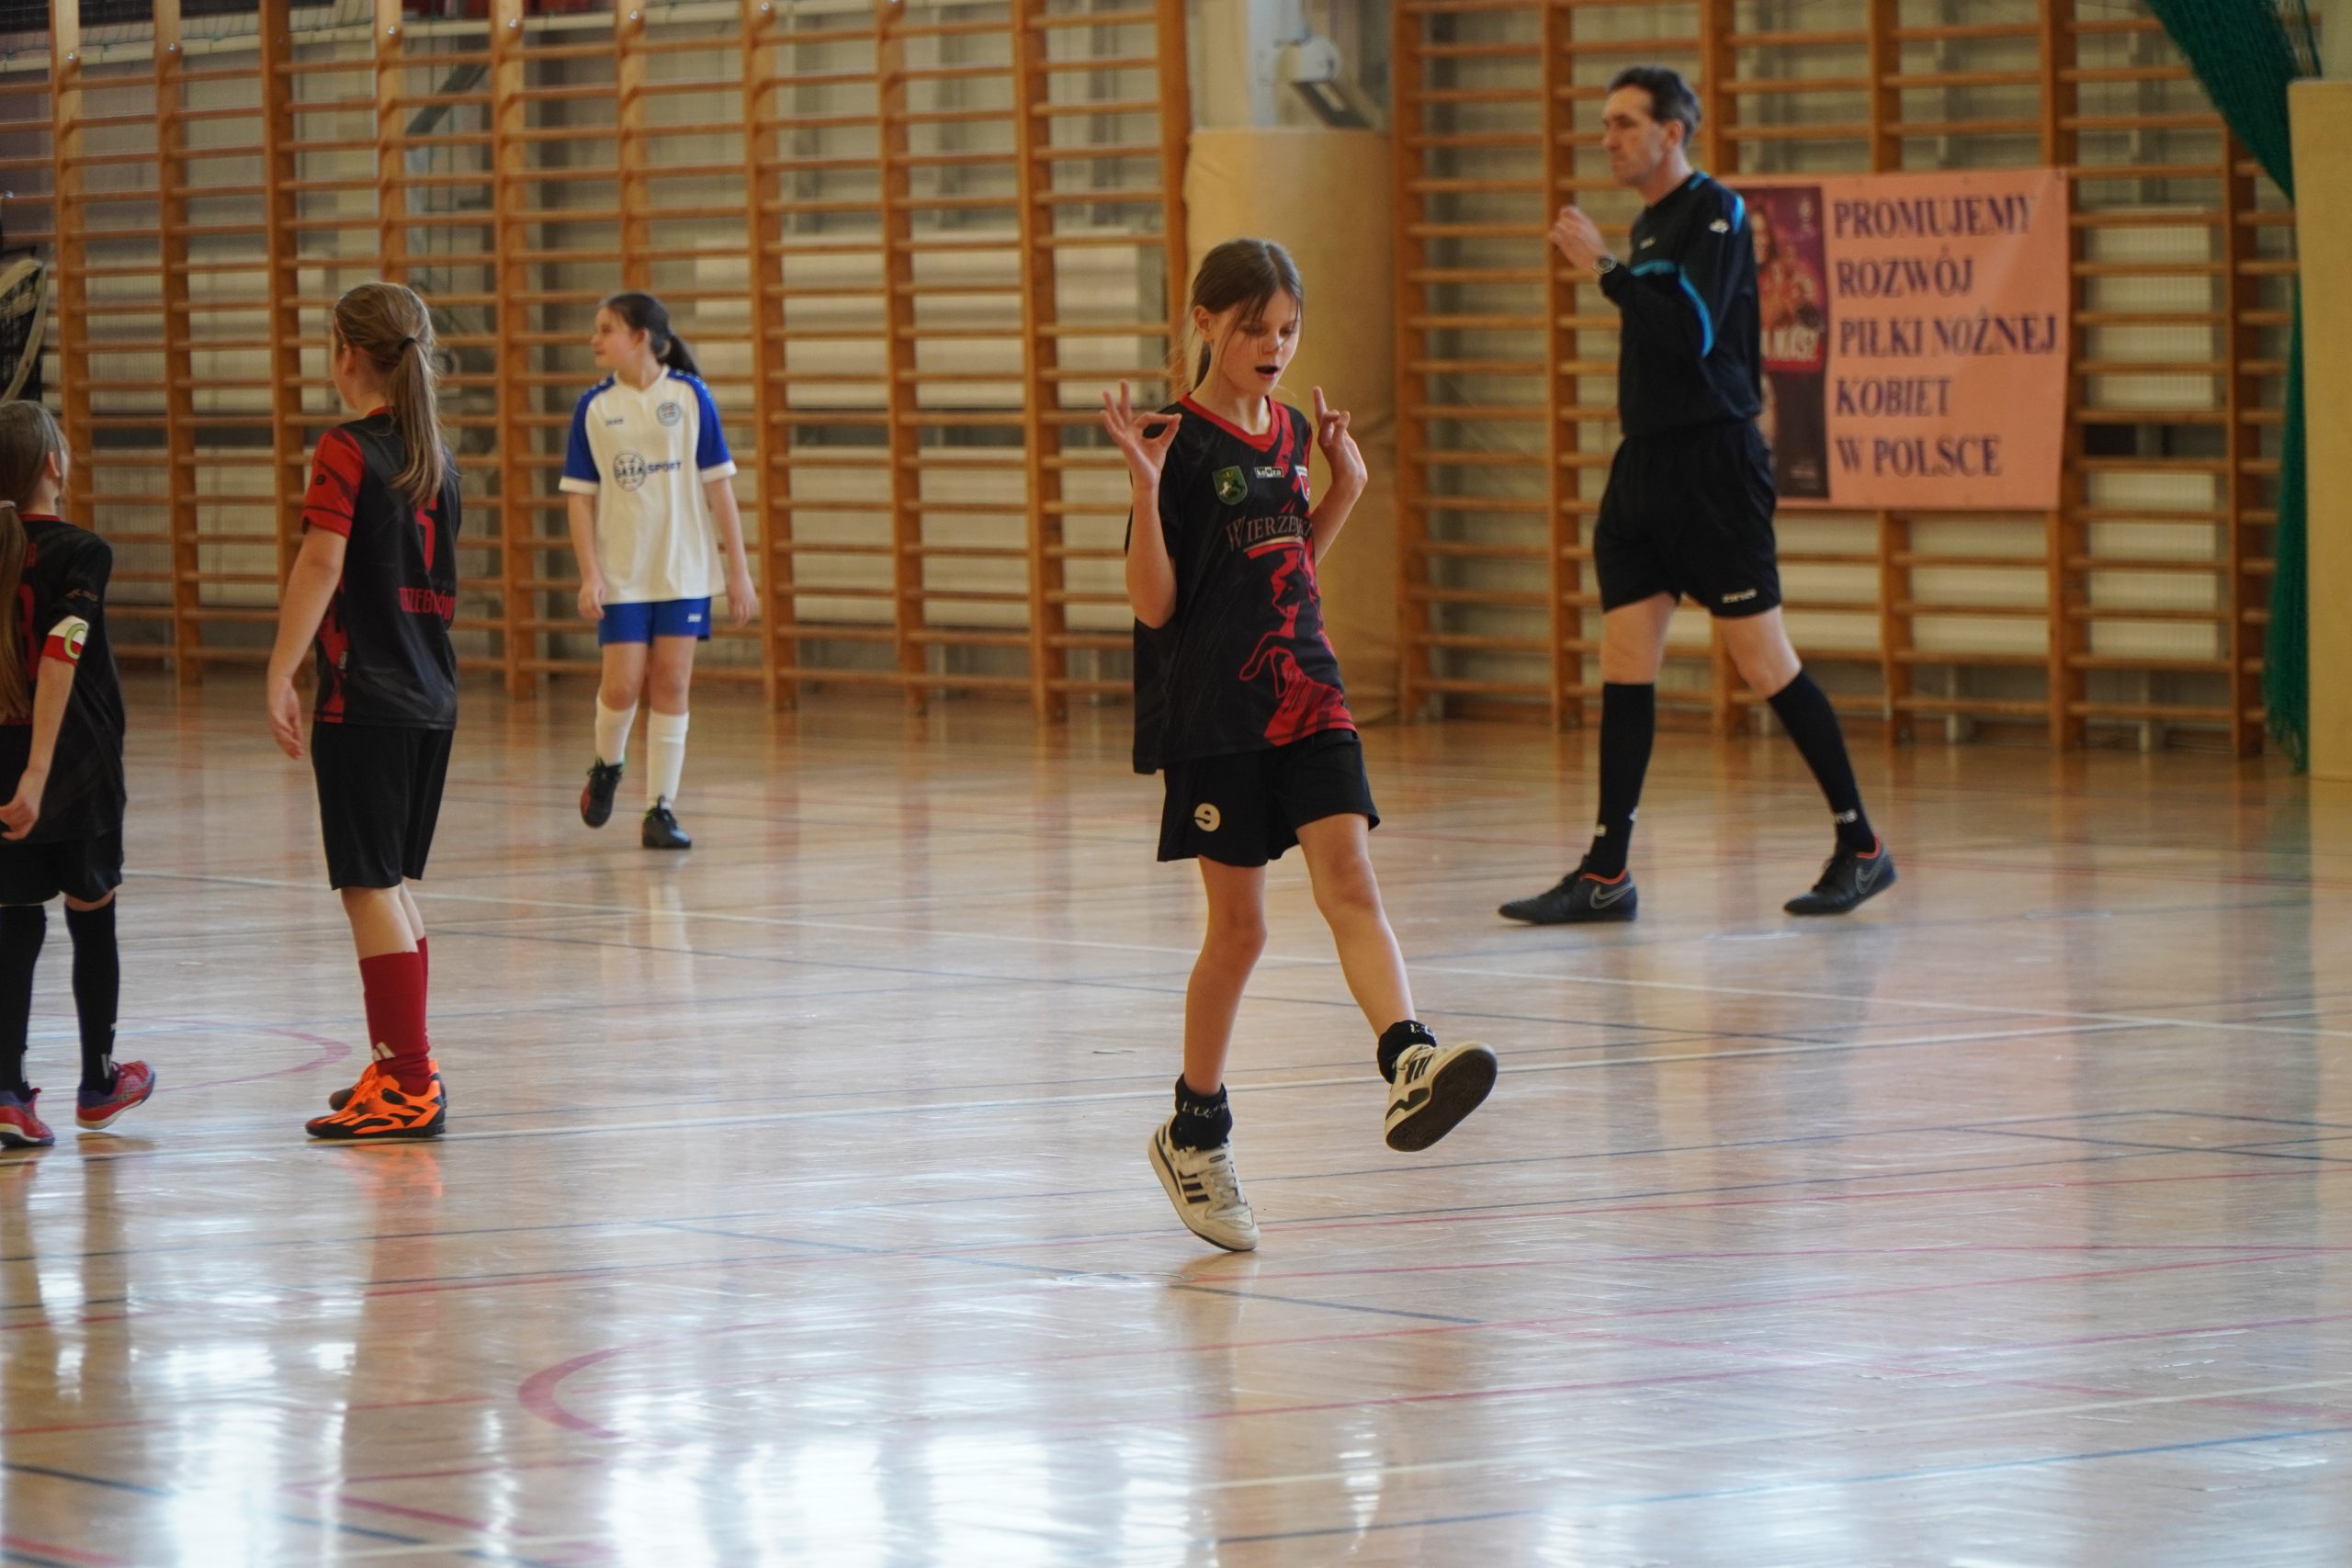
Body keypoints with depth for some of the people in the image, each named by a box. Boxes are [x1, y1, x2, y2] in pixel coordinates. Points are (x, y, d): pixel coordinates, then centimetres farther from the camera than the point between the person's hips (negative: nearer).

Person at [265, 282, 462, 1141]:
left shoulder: (348, 450, -11)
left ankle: (411, 1088, -8)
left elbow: (322, 564, -20)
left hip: (364, 698, -8)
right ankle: (400, 1064, 26)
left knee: (370, 886, -5)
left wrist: (278, 677, -20)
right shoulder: (434, 454, 12)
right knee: (393, 884, 18)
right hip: (431, 697, 8)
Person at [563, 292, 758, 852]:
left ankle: (660, 809, 4)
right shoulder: (594, 407, 1)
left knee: (671, 687, -2)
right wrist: (589, 574, -6)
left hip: (684, 570, 0)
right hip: (622, 574, 0)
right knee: (622, 685, -4)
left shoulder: (690, 396, -2)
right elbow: (581, 496, 3)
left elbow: (717, 484, 0)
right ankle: (606, 765, 26)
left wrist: (740, 570, -2)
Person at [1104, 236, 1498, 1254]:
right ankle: (1195, 1133, 17)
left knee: (1350, 883, -13)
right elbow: (1154, 605, -11)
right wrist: (1146, 490, -23)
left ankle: (1409, 1063, -29)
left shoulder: (1288, 430, 10)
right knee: (1238, 926, 2)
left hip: (1306, 693, 5)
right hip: (1215, 712, -5)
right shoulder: (1181, 444, -10)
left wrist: (1345, 490, 9)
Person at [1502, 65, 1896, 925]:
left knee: (1764, 661, -5)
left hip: (1713, 466, -9)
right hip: (1645, 465, 9)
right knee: (1624, 664, 4)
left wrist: (1604, 268, -21)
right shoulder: (1648, 224, 16)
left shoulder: (1715, 212, -10)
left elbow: (1693, 332, -21)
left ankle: (1860, 846, 4)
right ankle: (1606, 872, 4)